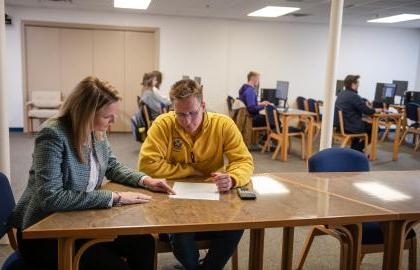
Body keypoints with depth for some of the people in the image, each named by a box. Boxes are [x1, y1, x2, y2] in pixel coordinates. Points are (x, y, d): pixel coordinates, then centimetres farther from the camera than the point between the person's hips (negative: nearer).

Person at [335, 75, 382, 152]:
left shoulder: (341, 94, 11)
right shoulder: (354, 96, -18)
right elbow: (367, 111, -14)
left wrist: (365, 104, 16)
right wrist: (376, 110, 4)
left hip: (338, 125, 10)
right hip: (349, 127, -9)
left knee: (364, 123, 34)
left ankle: (354, 149, 34)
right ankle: (358, 149, 19)